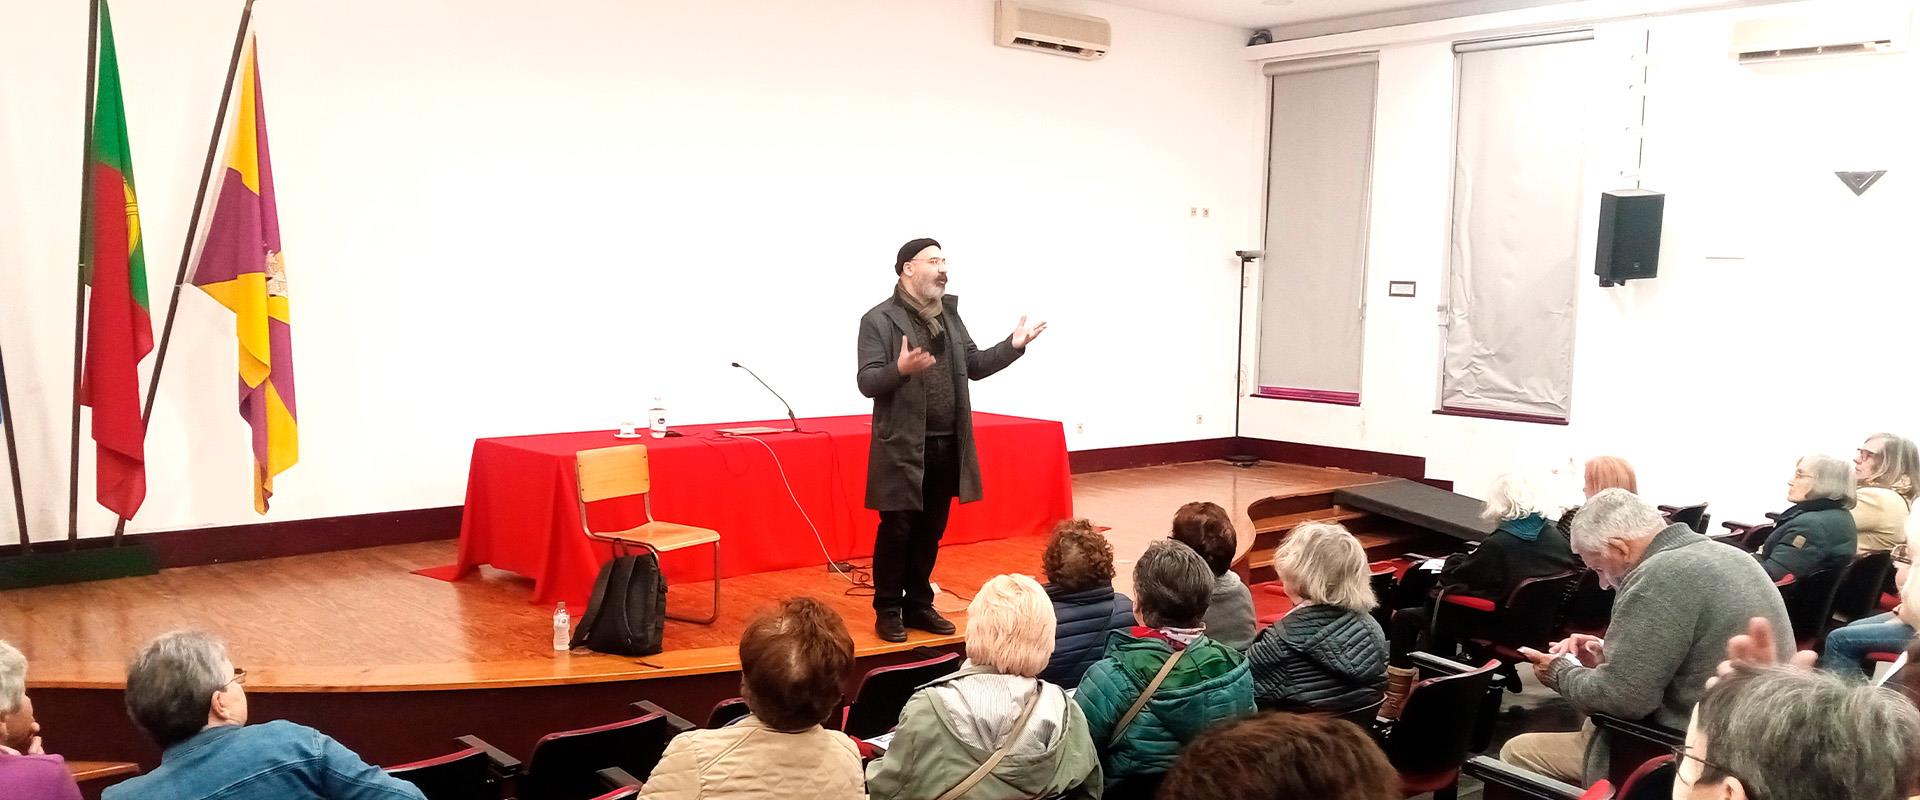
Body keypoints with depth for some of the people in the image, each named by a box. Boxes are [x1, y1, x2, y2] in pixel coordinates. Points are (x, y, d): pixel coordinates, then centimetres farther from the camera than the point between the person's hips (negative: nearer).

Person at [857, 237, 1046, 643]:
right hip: (903, 448, -6)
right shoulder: (879, 319, -9)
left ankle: (919, 605, 26)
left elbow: (974, 366, 15)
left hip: (948, 446, 6)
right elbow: (867, 382, -15)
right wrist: (900, 370, -33)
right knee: (896, 531, 3)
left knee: (930, 532, 14)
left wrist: (1012, 346, 3)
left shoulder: (949, 314, 11)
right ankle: (888, 611, 16)